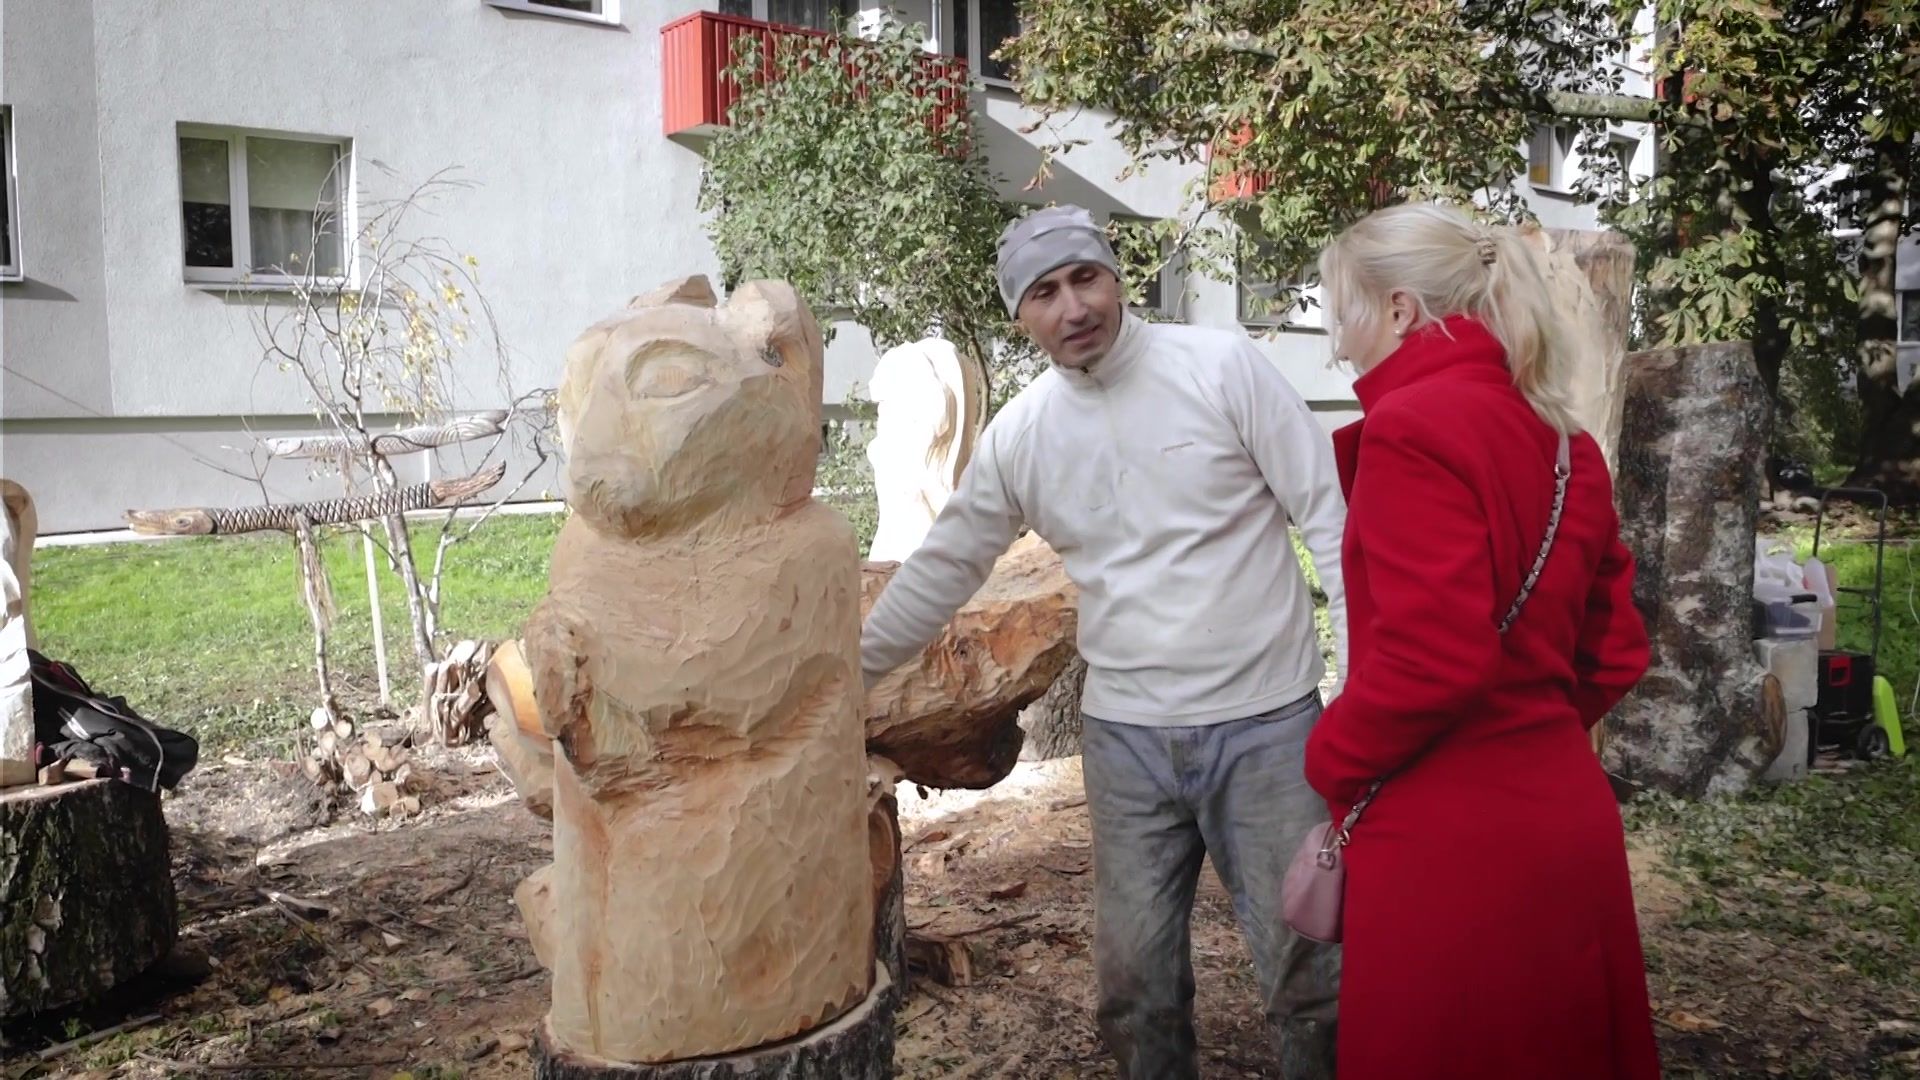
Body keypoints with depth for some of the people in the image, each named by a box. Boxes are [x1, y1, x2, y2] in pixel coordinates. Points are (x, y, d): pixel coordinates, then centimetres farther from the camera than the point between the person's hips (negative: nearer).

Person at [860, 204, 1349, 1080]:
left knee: (1309, 966, 5)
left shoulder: (1223, 367, -7)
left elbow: (1329, 518, -6)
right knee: (1136, 981, 11)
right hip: (1125, 737, 3)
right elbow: (941, 570, 11)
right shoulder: (1018, 434, 2)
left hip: (1267, 722, -2)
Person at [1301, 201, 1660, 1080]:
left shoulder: (1414, 424, -15)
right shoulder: (1561, 439, 10)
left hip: (1452, 842, -8)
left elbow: (1431, 654, -24)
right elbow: (1614, 651, 14)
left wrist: (1331, 769, -9)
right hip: (1565, 817, 8)